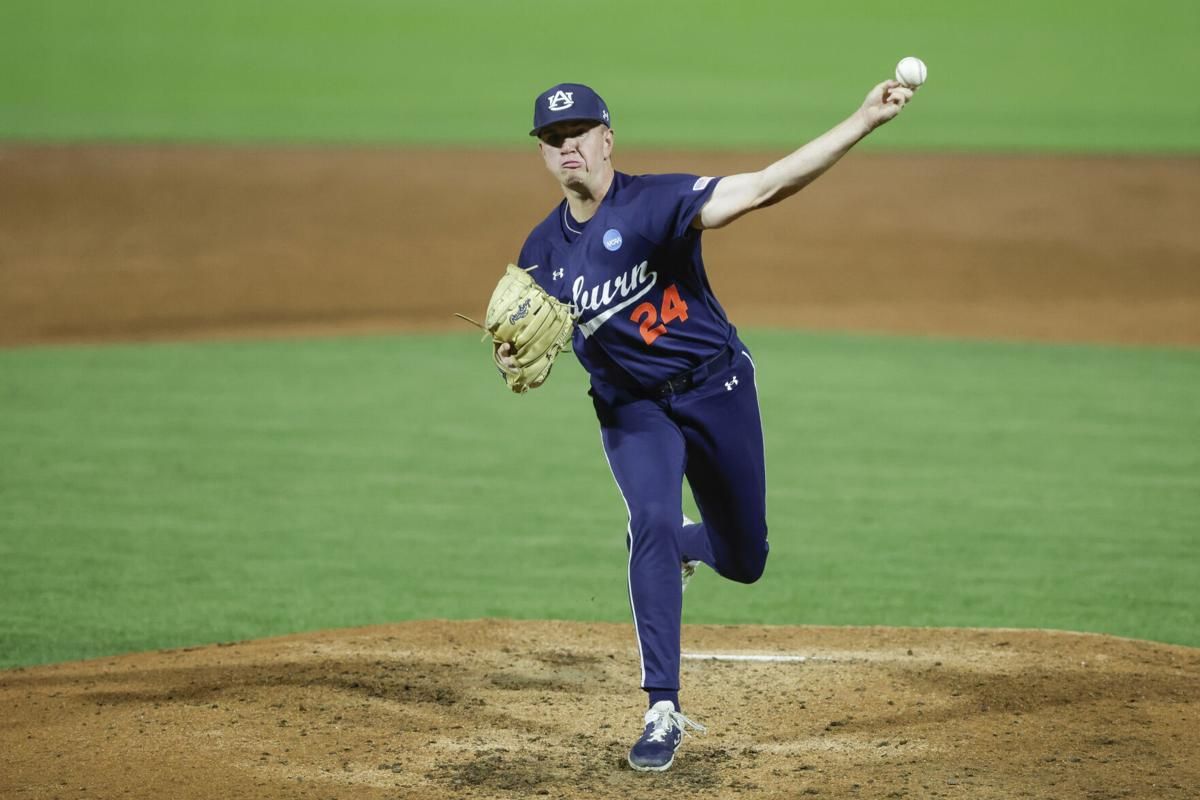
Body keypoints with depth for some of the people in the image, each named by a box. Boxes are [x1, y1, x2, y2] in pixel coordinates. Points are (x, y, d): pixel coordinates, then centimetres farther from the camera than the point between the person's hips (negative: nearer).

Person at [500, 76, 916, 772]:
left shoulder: (654, 202, -17)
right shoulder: (542, 251, -1)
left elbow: (763, 187, -30)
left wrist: (864, 121, -42)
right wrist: (514, 361, -17)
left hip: (716, 388, -2)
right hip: (632, 408, 2)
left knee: (744, 561, 7)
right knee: (653, 523, -24)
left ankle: (681, 547, 46)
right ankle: (664, 714, -19)